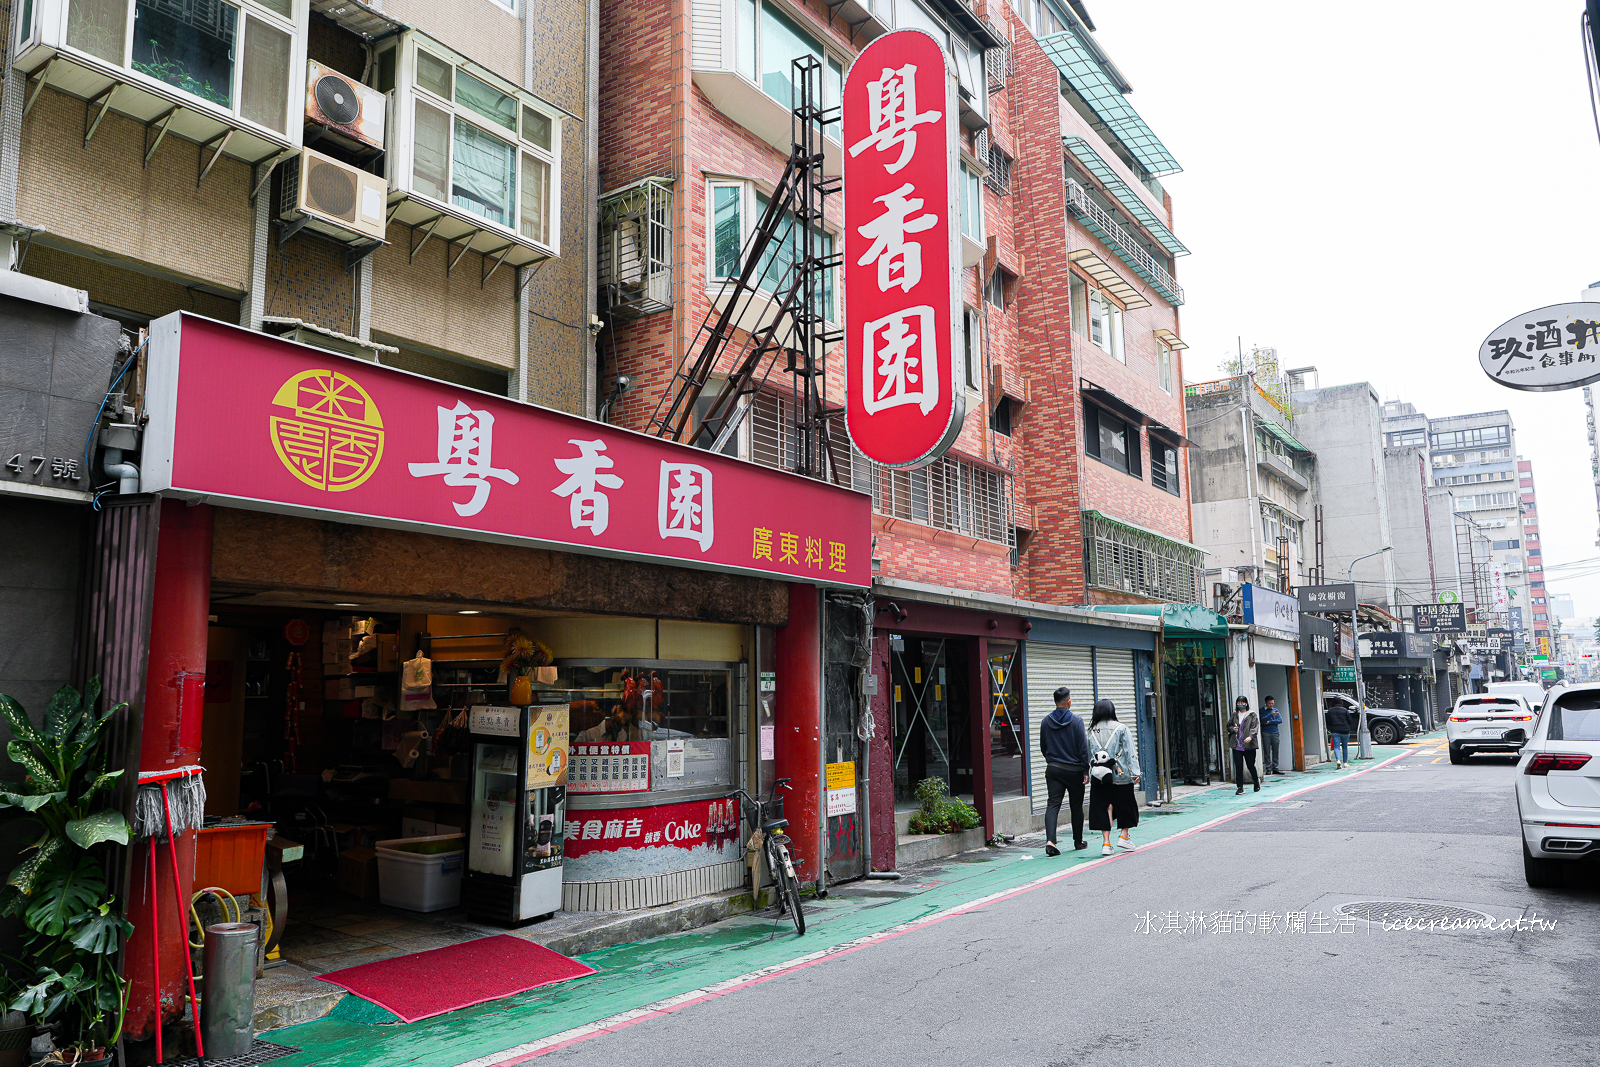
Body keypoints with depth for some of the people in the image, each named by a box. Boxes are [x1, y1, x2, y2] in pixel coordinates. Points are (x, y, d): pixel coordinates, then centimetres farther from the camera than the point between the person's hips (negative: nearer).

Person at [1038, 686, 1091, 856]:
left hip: (1053, 770, 2)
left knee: (1053, 804, -3)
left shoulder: (1046, 721, 2)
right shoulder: (1076, 721, -9)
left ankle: (1050, 840, -20)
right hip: (1074, 770, -2)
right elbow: (1083, 748, -10)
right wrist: (1086, 770, -5)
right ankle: (1078, 841, 25)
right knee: (1076, 806, 13)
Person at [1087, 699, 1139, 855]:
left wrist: (1089, 773, 15)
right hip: (1121, 775, -3)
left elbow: (1089, 754, 9)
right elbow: (1129, 752, -7)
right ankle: (1123, 836, 15)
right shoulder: (1121, 729, -5)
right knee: (1127, 806, 15)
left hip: (1099, 776, 3)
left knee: (1104, 807, 4)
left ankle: (1106, 842, 0)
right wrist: (1135, 772, -4)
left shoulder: (1092, 731, 5)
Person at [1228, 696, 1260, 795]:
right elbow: (1228, 726, 20)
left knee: (1251, 765, 4)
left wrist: (1250, 736, -23)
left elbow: (1254, 727, -7)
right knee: (1238, 766, -1)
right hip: (1237, 745, 3)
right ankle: (1240, 787, 3)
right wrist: (1233, 729, -3)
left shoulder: (1252, 715, 3)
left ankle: (1256, 782, 32)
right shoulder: (1234, 715, 14)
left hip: (1249, 745, -3)